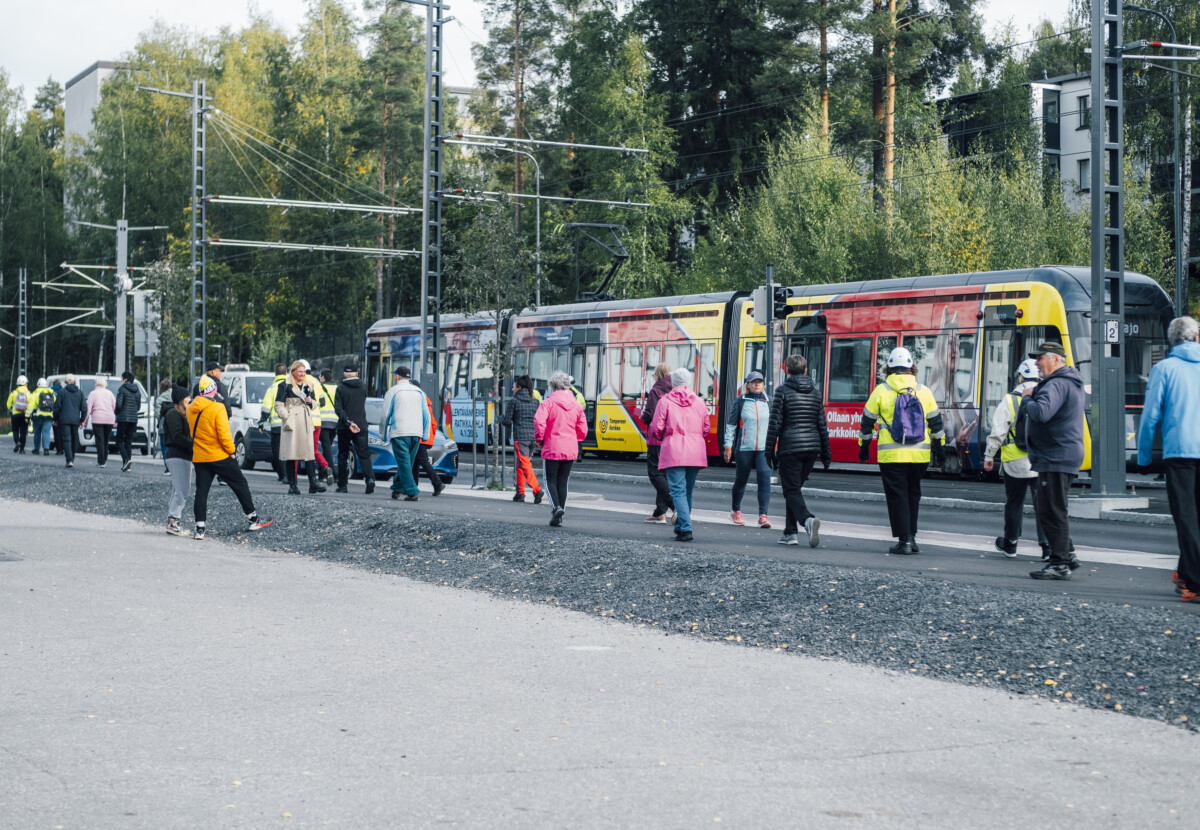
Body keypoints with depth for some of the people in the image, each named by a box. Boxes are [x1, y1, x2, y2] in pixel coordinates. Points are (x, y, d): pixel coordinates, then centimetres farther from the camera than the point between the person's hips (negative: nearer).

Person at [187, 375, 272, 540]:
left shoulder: (190, 409, 4)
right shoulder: (217, 409, -15)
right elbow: (224, 435, -19)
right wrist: (231, 451, -5)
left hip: (199, 458, 5)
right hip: (220, 457, -5)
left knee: (201, 492, 7)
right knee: (240, 485, 9)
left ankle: (200, 529, 0)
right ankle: (252, 520, 16)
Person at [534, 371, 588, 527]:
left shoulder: (548, 402, -8)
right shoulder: (576, 405, 7)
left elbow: (539, 420, -23)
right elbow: (582, 429, 10)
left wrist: (539, 438, -7)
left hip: (552, 448, -4)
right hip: (571, 450, 4)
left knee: (550, 480, 5)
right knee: (563, 482, 11)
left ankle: (556, 507, -19)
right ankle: (559, 518, 9)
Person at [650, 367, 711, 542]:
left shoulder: (665, 401, -2)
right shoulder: (699, 402, 8)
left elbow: (656, 429, -5)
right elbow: (706, 428, 11)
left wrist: (662, 438, 17)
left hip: (673, 451, -4)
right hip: (696, 452, 4)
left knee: (678, 490, -7)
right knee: (688, 491, 15)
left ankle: (685, 529, -19)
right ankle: (680, 526, 23)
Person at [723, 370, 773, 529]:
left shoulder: (767, 402, 9)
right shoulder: (740, 401, 1)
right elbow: (731, 424, 3)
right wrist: (728, 446, -2)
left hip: (764, 448, 2)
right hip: (744, 447, -2)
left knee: (764, 478, -13)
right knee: (741, 479, 10)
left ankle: (763, 515, -13)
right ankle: (735, 510, 32)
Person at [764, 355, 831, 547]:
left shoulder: (783, 391, -5)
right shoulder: (815, 392, 10)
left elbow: (775, 424, -7)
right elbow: (822, 425, 12)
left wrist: (770, 451, -2)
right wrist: (826, 454, 16)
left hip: (790, 448, -5)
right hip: (811, 448, 5)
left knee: (792, 490, -4)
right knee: (795, 488, 17)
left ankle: (807, 520, -31)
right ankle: (791, 532, 16)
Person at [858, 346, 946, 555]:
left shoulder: (881, 391, -2)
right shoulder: (924, 391, 5)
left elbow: (868, 422, 4)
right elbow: (935, 422, 9)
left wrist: (863, 446, 15)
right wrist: (939, 447, 19)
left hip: (891, 455, -3)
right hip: (919, 455, 3)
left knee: (897, 496, 2)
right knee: (913, 494, 16)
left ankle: (904, 540, -1)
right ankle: (911, 537, 16)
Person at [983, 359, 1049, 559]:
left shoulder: (1009, 401, -5)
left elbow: (997, 433, -5)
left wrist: (989, 456, 5)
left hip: (1016, 462, -1)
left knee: (1014, 503, 12)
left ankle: (1010, 544, 24)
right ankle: (1047, 545, -5)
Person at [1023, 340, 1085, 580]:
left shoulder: (1057, 384, -17)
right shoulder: (1072, 383, 19)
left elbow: (1042, 412, -32)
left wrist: (1028, 399, -12)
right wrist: (1034, 394, 2)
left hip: (1056, 458, -11)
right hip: (1064, 455, 11)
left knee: (1052, 511, -7)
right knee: (1043, 507, 17)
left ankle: (1060, 564, -5)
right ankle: (1066, 555, 21)